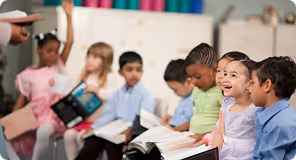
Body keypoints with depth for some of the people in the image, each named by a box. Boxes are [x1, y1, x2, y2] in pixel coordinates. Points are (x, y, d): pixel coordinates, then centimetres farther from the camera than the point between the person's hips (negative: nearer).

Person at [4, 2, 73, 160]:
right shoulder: (28, 74, 5)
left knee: (43, 132, -36)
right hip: (32, 115, 3)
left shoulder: (58, 66, 5)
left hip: (53, 115, -3)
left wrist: (69, 16, -5)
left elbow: (69, 42, -2)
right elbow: (22, 99, 6)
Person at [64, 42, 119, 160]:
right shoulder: (85, 77, 16)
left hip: (100, 119, -6)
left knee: (81, 136, -26)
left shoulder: (109, 77, -4)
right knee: (69, 134, -17)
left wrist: (97, 90, -24)